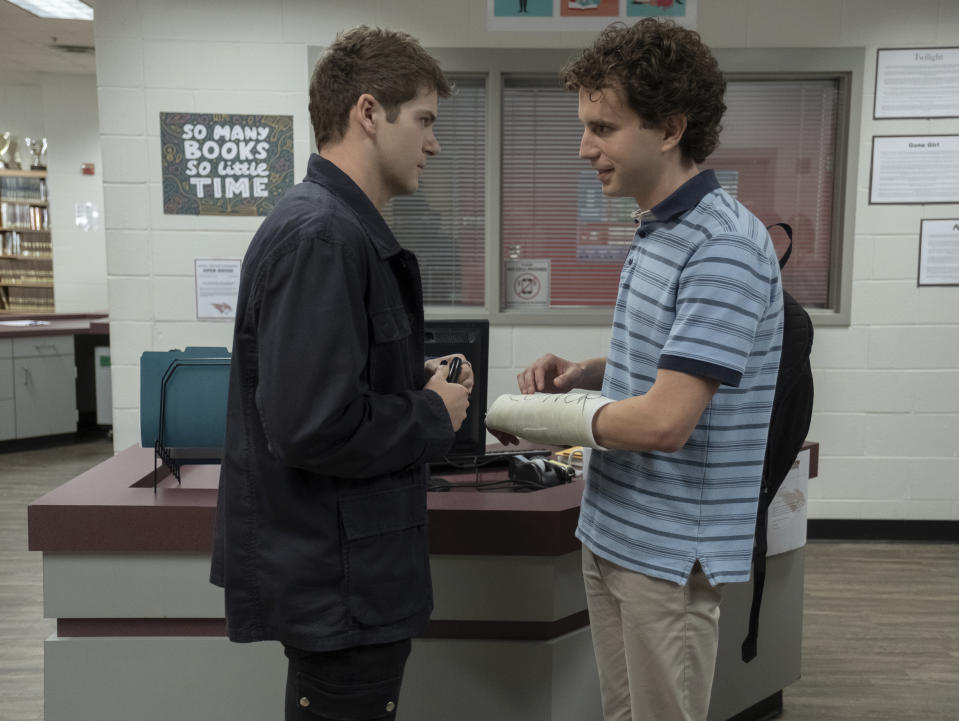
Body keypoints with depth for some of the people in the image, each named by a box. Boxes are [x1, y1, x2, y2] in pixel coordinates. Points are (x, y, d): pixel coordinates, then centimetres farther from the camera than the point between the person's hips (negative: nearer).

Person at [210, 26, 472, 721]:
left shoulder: (340, 226, 10)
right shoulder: (322, 236, -23)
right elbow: (313, 428, -30)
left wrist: (418, 380, 4)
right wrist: (435, 415, -14)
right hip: (339, 585, -10)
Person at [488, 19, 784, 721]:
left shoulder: (725, 248, -22)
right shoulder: (655, 231, 9)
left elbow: (662, 423, -26)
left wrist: (524, 413, -13)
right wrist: (585, 372, 0)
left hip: (670, 554, -8)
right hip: (612, 533, 8)